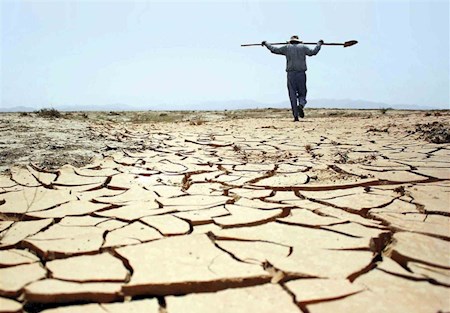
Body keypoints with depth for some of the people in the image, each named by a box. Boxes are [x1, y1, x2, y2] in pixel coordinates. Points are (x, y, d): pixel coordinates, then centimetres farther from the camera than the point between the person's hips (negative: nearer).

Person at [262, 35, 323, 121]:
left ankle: (295, 116, -3)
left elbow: (274, 50, 11)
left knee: (292, 95, 2)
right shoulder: (303, 47, 10)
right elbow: (313, 52, 16)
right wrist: (319, 44, 33)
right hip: (301, 74, 0)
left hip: (291, 74, 0)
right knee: (302, 94, 9)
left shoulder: (287, 47, 9)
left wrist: (266, 43, 26)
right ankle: (301, 105, -24)